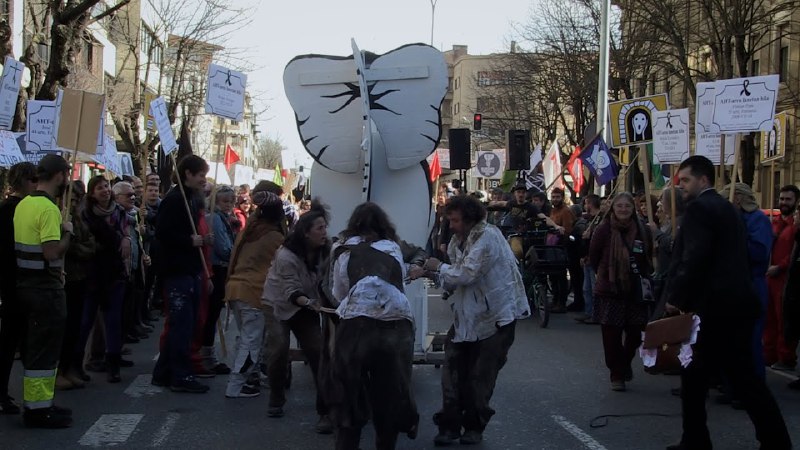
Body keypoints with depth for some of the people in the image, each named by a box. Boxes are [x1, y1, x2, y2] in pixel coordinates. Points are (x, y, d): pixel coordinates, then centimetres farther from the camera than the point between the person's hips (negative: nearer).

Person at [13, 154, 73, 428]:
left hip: (27, 283, 9)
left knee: (35, 347, 16)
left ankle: (36, 403, 24)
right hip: (46, 288, -9)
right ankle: (39, 409, 3)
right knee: (45, 350, -2)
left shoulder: (23, 204, 10)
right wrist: (67, 232, -10)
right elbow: (52, 252, -26)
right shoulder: (49, 208, -19)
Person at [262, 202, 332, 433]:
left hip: (307, 306, 4)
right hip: (280, 305, -4)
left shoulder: (324, 251, -13)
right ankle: (276, 400, 9)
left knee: (318, 351, -10)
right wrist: (311, 304, -48)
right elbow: (291, 293, -31)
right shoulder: (286, 256, -28)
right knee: (280, 350, -16)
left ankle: (326, 409, -8)